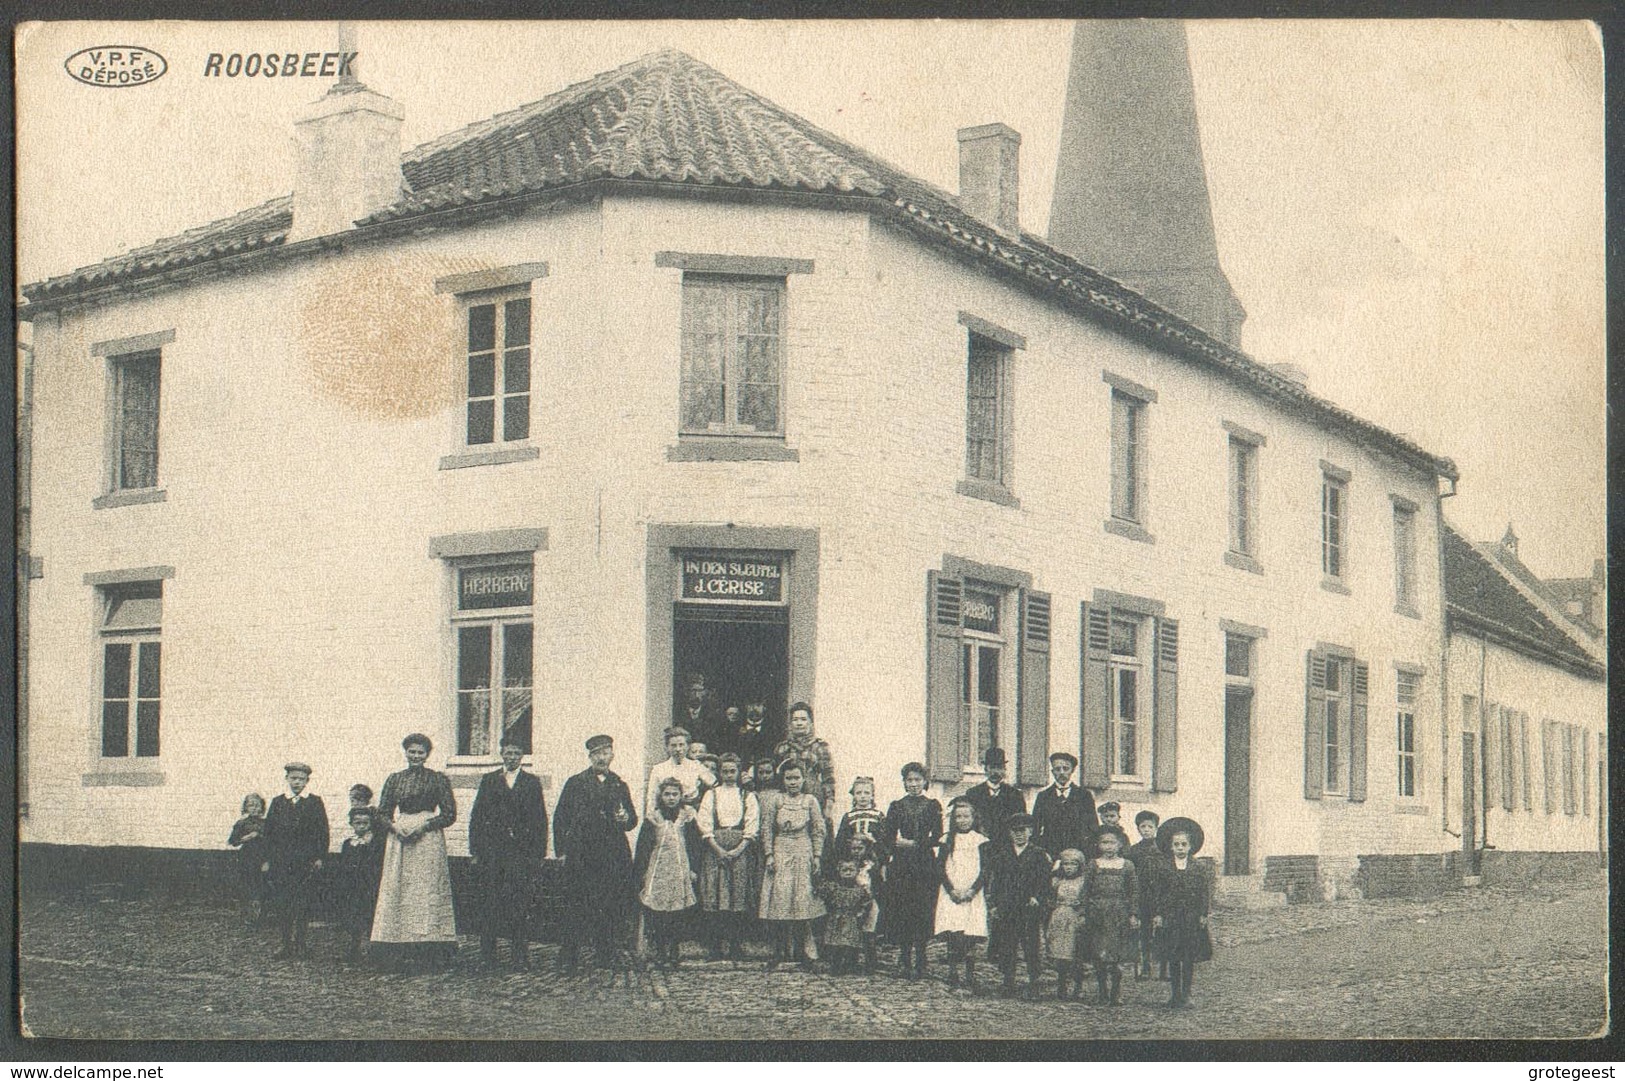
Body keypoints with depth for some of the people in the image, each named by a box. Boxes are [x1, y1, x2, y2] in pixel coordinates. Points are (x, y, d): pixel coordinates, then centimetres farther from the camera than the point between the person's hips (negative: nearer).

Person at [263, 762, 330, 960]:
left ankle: (299, 943, 5)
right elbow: (269, 832, 10)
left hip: (306, 861, -2)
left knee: (302, 904, -3)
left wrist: (320, 857, -4)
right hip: (280, 860, 2)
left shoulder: (315, 802, 6)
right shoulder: (277, 802, 12)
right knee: (280, 904, -3)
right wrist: (267, 859, 4)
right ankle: (287, 943, 4)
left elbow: (323, 832, 5)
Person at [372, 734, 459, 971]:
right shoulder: (394, 779, 12)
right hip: (399, 839, 3)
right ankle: (405, 950, 3)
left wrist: (424, 825, -13)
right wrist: (395, 826, -9)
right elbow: (383, 812, 12)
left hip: (428, 839, -3)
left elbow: (449, 814, -1)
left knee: (428, 891, -7)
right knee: (398, 889, -1)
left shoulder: (438, 779, 3)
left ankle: (429, 949, -7)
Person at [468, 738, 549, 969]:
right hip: (492, 850, 1)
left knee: (521, 904, -6)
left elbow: (540, 820, 7)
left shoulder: (533, 783, 10)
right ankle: (487, 956, 8)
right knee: (489, 904, 1)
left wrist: (539, 854, -1)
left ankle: (521, 956, -3)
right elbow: (476, 817, 10)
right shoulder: (488, 781, 13)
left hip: (522, 851, -1)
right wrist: (475, 851, 1)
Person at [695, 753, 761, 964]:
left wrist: (738, 849, -9)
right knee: (714, 897, -7)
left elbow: (752, 827, 4)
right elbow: (704, 824, 3)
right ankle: (715, 948, -4)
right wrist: (718, 849, -9)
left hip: (741, 850, 0)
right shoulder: (711, 795, 13)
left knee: (739, 897, -6)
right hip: (715, 849, 0)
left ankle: (735, 949, -3)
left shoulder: (748, 797, 12)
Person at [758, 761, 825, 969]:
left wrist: (816, 857, 0)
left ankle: (800, 950, 7)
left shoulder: (810, 800, 3)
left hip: (803, 853, 0)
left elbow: (818, 831, 5)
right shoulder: (777, 800, 4)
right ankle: (780, 950, 1)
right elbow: (767, 828, 6)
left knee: (802, 900, -1)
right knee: (779, 899, -6)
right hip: (780, 853, 0)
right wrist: (769, 855, -1)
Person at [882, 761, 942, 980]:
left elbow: (937, 837, -2)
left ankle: (919, 962, 2)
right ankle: (904, 960, 5)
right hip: (901, 865, 1)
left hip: (926, 864, -1)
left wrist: (912, 844, -10)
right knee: (902, 911, -3)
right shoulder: (896, 806, 9)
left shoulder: (933, 806, 7)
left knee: (923, 911, -4)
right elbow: (889, 839, 4)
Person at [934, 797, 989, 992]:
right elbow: (940, 868, 4)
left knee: (970, 938, -7)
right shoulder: (948, 841, 9)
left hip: (973, 895, -1)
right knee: (952, 937, -10)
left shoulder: (980, 841, 6)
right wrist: (951, 890, -9)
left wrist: (972, 890, -11)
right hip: (951, 894, 1)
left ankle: (970, 977, -2)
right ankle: (952, 973, -2)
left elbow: (984, 870, 2)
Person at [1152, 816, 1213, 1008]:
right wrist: (1157, 914, -3)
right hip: (1170, 917, 1)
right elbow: (1159, 894, 4)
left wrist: (1203, 914, -3)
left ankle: (1186, 994, 7)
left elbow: (1205, 893, 3)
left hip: (1192, 919, -1)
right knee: (1172, 958, 4)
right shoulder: (1165, 869, 2)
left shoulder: (1198, 869, 1)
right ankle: (1175, 993, 12)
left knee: (1189, 958, 0)